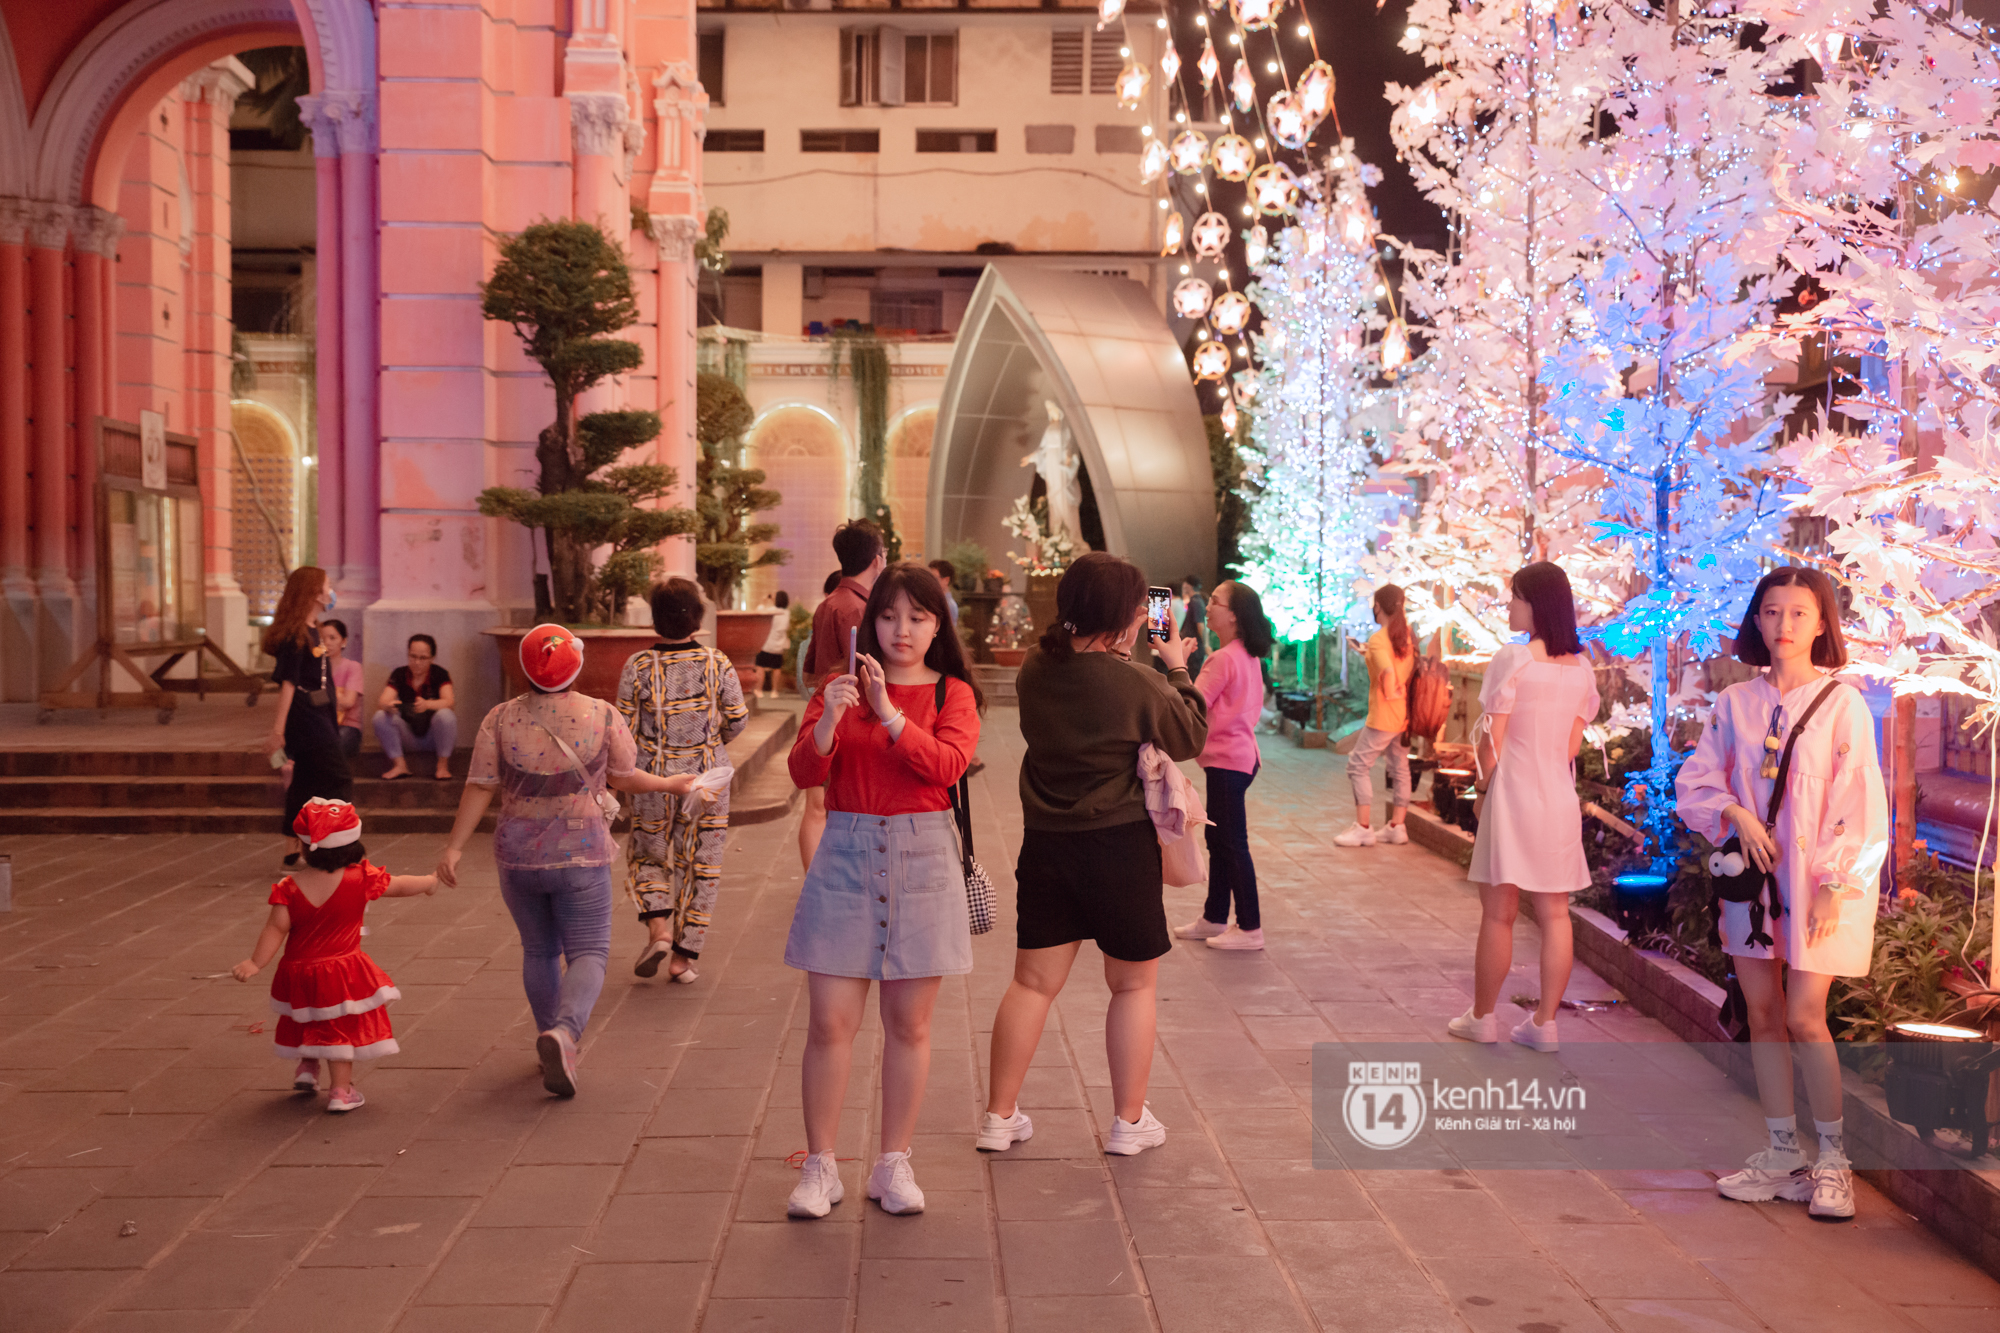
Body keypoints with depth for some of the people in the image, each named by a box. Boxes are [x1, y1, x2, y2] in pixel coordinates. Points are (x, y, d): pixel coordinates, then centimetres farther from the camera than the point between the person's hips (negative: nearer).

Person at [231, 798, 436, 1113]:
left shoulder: (290, 888, -12)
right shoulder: (361, 879, -14)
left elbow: (276, 928, -16)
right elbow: (400, 886, -1)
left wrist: (256, 962, -11)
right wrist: (429, 881, 17)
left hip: (298, 972, 2)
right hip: (342, 971, -2)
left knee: (308, 1023, 28)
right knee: (341, 1027, 10)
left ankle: (306, 1067, 36)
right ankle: (341, 1091, 13)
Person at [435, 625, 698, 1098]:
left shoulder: (500, 719, -5)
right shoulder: (602, 716, -8)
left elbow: (479, 787, -6)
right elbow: (625, 778, 3)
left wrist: (454, 847, -1)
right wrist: (671, 784, 20)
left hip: (518, 857, 2)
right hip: (581, 855, -2)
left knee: (539, 950, 19)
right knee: (588, 953, 1)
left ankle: (553, 1046, 26)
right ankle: (564, 1033, -24)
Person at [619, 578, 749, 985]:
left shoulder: (638, 666, -11)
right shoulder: (717, 664, -8)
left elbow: (624, 730, -7)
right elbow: (737, 721, 0)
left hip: (653, 780, 0)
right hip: (707, 779, 0)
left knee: (649, 854, 20)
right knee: (700, 864, 11)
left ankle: (658, 929, -2)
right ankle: (683, 956, 12)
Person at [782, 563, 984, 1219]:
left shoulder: (953, 694, 5)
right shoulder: (840, 687, 7)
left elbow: (948, 764, -12)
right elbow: (804, 771, -4)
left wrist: (889, 713, -20)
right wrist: (829, 719, -22)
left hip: (923, 859, 0)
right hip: (846, 857, 0)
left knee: (909, 1023, 6)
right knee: (830, 1022, -1)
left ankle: (894, 1165, 19)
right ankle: (820, 1166, 12)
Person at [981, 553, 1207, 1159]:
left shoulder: (1035, 669, -2)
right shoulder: (1136, 685, -18)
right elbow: (1190, 739, -2)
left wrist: (1122, 654, 13)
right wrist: (1179, 669, 9)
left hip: (1045, 838, 5)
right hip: (1120, 842, -5)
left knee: (1033, 981, 13)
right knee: (1134, 983, 12)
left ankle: (1000, 1115, 18)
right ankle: (1129, 1121, 19)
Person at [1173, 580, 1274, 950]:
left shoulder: (1223, 659, -19)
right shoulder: (1249, 656, 10)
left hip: (1227, 760, -10)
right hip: (1241, 754, 10)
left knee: (1232, 843, -3)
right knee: (1218, 839, 17)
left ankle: (1250, 928, 2)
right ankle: (1214, 919, 27)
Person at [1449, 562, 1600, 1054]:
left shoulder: (1513, 660, -12)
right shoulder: (1581, 667, 5)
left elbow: (1493, 743, -11)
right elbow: (1572, 746, 9)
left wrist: (1483, 784, 3)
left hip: (1513, 793, -5)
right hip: (1560, 798, 5)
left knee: (1498, 913, 5)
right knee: (1554, 913, 8)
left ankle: (1482, 1017, 15)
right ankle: (1544, 1022, 12)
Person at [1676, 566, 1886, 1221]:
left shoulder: (1842, 703, -6)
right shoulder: (1734, 704, 5)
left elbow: (1860, 802, -8)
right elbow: (1695, 782, 9)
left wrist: (1835, 885, -13)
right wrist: (1735, 813, -11)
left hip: (1817, 881, -4)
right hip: (1752, 873, 4)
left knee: (1804, 1018, -9)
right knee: (1762, 1014, 7)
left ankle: (1833, 1160, 7)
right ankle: (1782, 1155, 18)